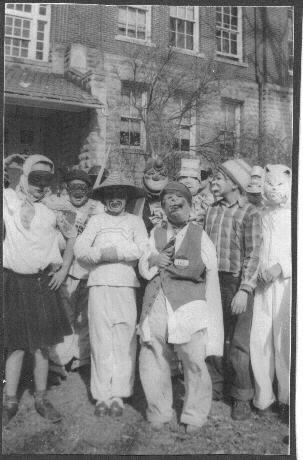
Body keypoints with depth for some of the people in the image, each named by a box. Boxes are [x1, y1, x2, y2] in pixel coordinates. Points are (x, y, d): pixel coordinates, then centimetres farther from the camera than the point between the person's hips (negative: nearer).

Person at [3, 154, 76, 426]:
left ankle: (41, 399, 19)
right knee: (17, 344, 3)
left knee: (41, 344, 5)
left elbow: (73, 235, 15)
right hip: (16, 282, -1)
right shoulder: (8, 198, 0)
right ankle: (10, 401, 17)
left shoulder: (52, 210, 6)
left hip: (44, 281, 1)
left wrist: (64, 268, 9)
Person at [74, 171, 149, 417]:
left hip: (126, 285, -1)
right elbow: (80, 250, 4)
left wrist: (116, 252, -8)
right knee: (101, 339, 1)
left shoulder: (135, 221, 13)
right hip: (99, 284, 1)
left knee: (124, 339, 0)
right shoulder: (96, 220, 16)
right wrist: (101, 254, -11)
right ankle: (102, 395, 10)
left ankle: (118, 394, 10)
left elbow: (143, 250, -2)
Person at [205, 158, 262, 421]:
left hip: (238, 283, -5)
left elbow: (253, 255, -12)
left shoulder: (250, 214, -7)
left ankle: (242, 398, 15)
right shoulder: (212, 210, 10)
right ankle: (216, 387, 28)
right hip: (213, 281, 5)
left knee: (238, 344, 0)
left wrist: (244, 290, -19)